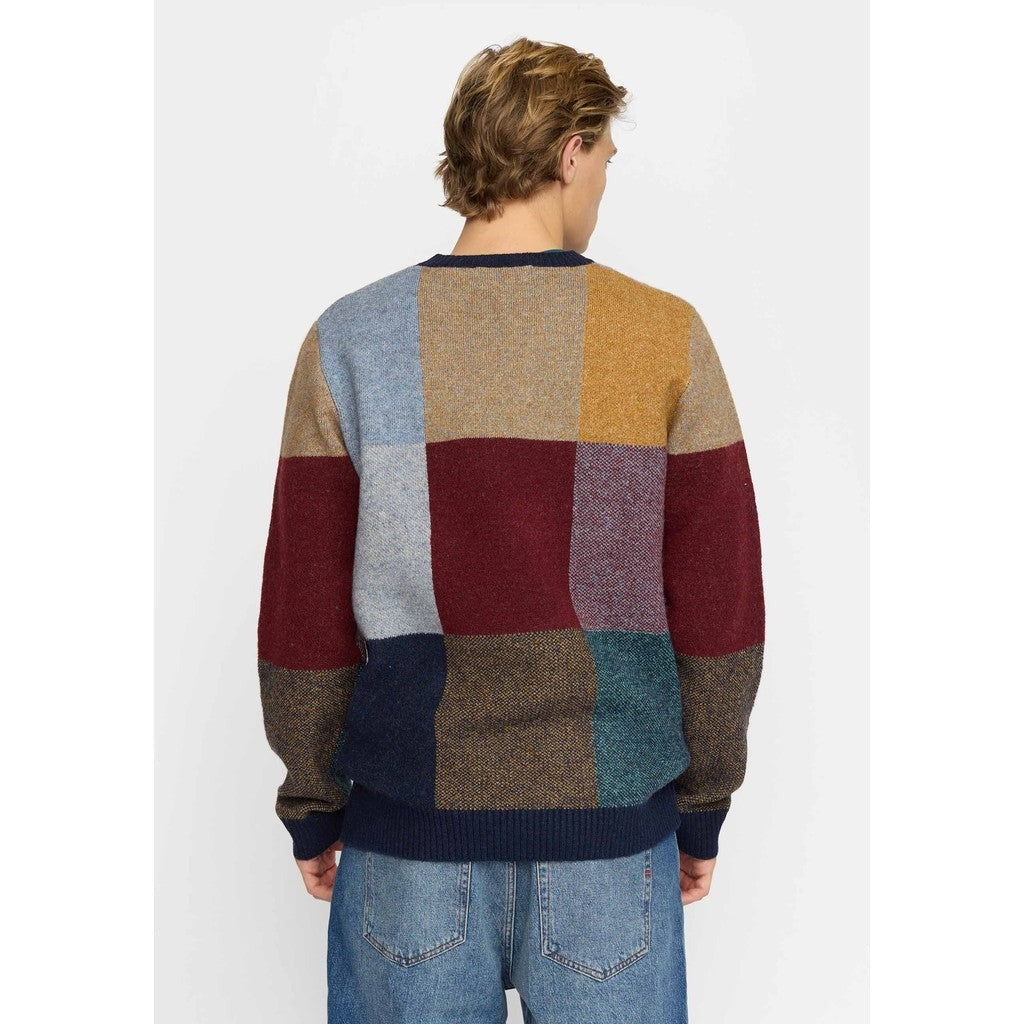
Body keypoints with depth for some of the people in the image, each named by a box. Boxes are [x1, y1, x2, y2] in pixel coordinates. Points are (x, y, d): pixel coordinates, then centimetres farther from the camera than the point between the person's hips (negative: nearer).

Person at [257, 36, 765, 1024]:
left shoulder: (350, 341, -5)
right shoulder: (667, 336, -7)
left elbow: (304, 616, -3)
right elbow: (721, 611, -4)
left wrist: (312, 810, 9)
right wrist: (702, 809, 8)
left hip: (409, 834, 1)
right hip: (612, 831, 0)